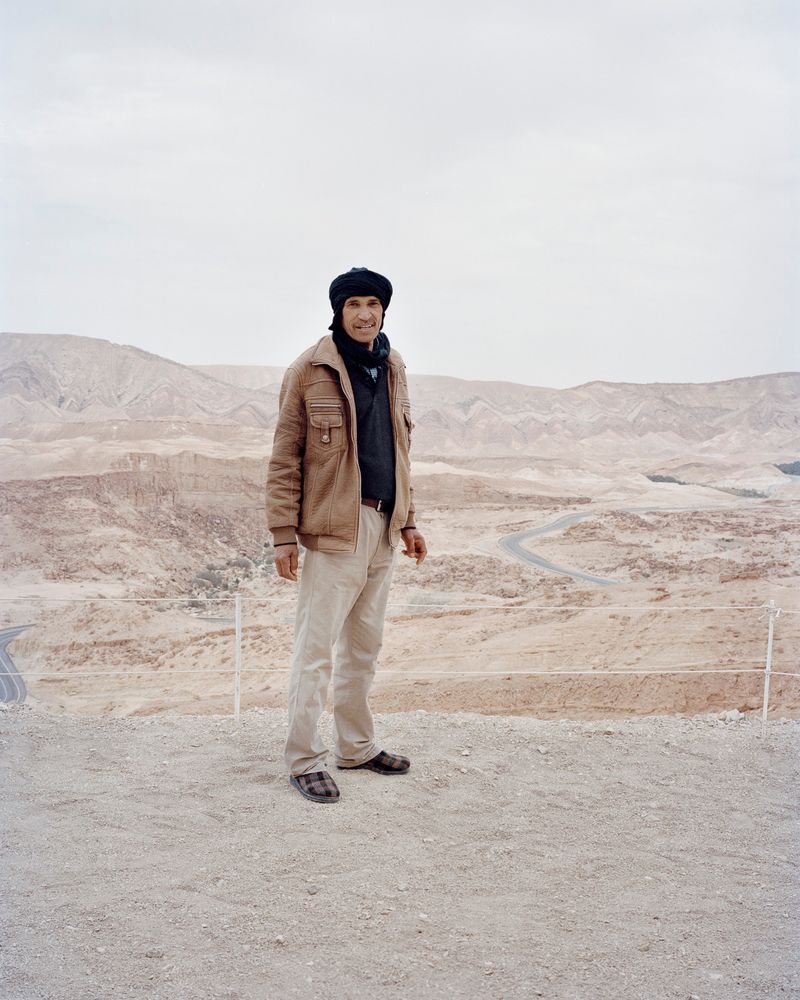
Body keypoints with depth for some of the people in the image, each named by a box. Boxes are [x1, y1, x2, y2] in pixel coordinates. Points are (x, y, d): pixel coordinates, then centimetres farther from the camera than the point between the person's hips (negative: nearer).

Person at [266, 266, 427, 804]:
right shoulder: (309, 371, -8)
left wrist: (408, 520, 14)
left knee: (365, 644, 16)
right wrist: (284, 533, -13)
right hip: (333, 528, -7)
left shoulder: (393, 369, 12)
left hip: (383, 527, 7)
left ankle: (357, 745, 29)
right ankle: (304, 760, 10)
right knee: (316, 648, -1)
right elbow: (284, 459, -8)